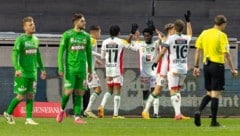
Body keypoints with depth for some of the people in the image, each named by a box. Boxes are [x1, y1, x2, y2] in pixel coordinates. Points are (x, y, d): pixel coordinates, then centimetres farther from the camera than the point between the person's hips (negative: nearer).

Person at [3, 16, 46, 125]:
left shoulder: (36, 40, 12)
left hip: (33, 72, 6)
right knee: (21, 96, -3)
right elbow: (15, 54, -16)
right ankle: (8, 113, 15)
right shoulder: (20, 39, -9)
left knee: (31, 95, 2)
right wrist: (17, 69, -27)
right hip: (22, 73, -6)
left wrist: (42, 69, 23)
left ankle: (29, 119, 4)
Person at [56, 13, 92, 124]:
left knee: (79, 93, 2)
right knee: (68, 91, -9)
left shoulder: (86, 36, 9)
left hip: (82, 69, 4)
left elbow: (89, 54, 15)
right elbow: (61, 52, -4)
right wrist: (61, 68, -11)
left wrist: (90, 71, 13)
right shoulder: (67, 35, -3)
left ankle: (77, 117, 4)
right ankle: (62, 110, 16)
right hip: (70, 68, -4)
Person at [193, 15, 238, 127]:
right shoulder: (222, 35, -10)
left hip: (206, 65, 6)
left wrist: (196, 66, 15)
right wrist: (232, 69, -8)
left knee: (209, 93, 16)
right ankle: (214, 121, 0)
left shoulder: (204, 33, 7)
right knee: (215, 94, -1)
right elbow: (226, 54, -14)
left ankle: (199, 111, -6)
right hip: (217, 65, -5)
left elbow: (197, 50, 9)